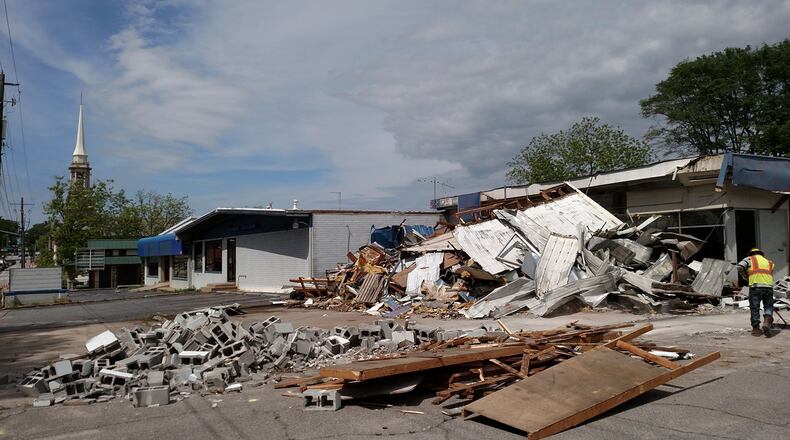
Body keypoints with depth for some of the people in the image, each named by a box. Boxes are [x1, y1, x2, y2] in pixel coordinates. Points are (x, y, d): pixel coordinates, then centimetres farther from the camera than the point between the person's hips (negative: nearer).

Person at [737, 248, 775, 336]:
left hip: (755, 286, -2)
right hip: (769, 286, 2)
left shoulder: (749, 259, 15)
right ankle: (767, 322, -8)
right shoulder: (769, 262, 27)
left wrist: (746, 275, 16)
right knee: (768, 306, 15)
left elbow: (740, 267, 0)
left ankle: (755, 328, 10)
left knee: (754, 308, 6)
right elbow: (771, 275, 18)